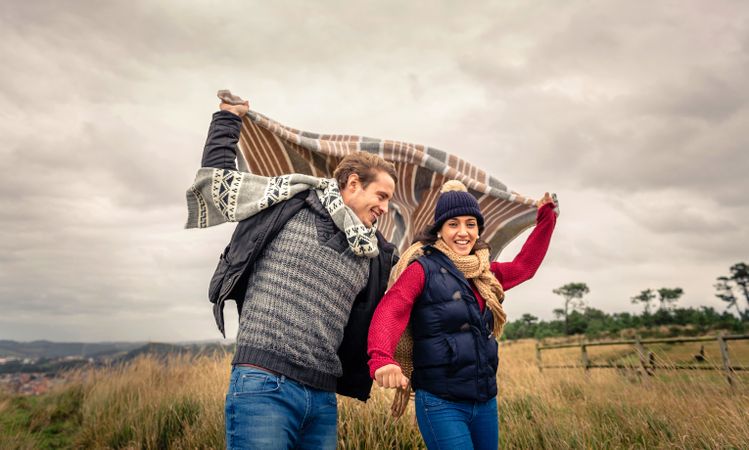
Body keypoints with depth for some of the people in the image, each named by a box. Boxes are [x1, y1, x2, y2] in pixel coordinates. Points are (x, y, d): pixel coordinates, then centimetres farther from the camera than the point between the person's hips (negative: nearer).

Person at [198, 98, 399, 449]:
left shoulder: (373, 256, 15)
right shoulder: (290, 205, 1)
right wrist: (228, 117, 16)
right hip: (264, 385, -5)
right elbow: (215, 176, 7)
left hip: (323, 398, 6)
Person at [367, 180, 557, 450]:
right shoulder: (422, 269, -10)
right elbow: (389, 313, -24)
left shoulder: (484, 274, 11)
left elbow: (524, 266, 24)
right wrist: (382, 359, -43)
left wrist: (546, 218, 20)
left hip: (485, 402, 7)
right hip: (441, 404, -7)